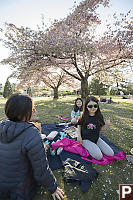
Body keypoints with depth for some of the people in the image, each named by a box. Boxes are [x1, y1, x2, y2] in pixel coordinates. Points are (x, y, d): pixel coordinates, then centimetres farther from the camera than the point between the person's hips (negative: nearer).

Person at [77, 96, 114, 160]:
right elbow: (79, 126, 2)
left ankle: (95, 147, 15)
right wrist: (79, 136, -10)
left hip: (97, 139, 5)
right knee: (99, 156, -21)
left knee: (111, 154, -2)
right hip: (86, 139, -4)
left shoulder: (99, 116, -4)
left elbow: (101, 128, 3)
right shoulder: (83, 117, -11)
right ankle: (88, 148, 5)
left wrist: (107, 125, -17)